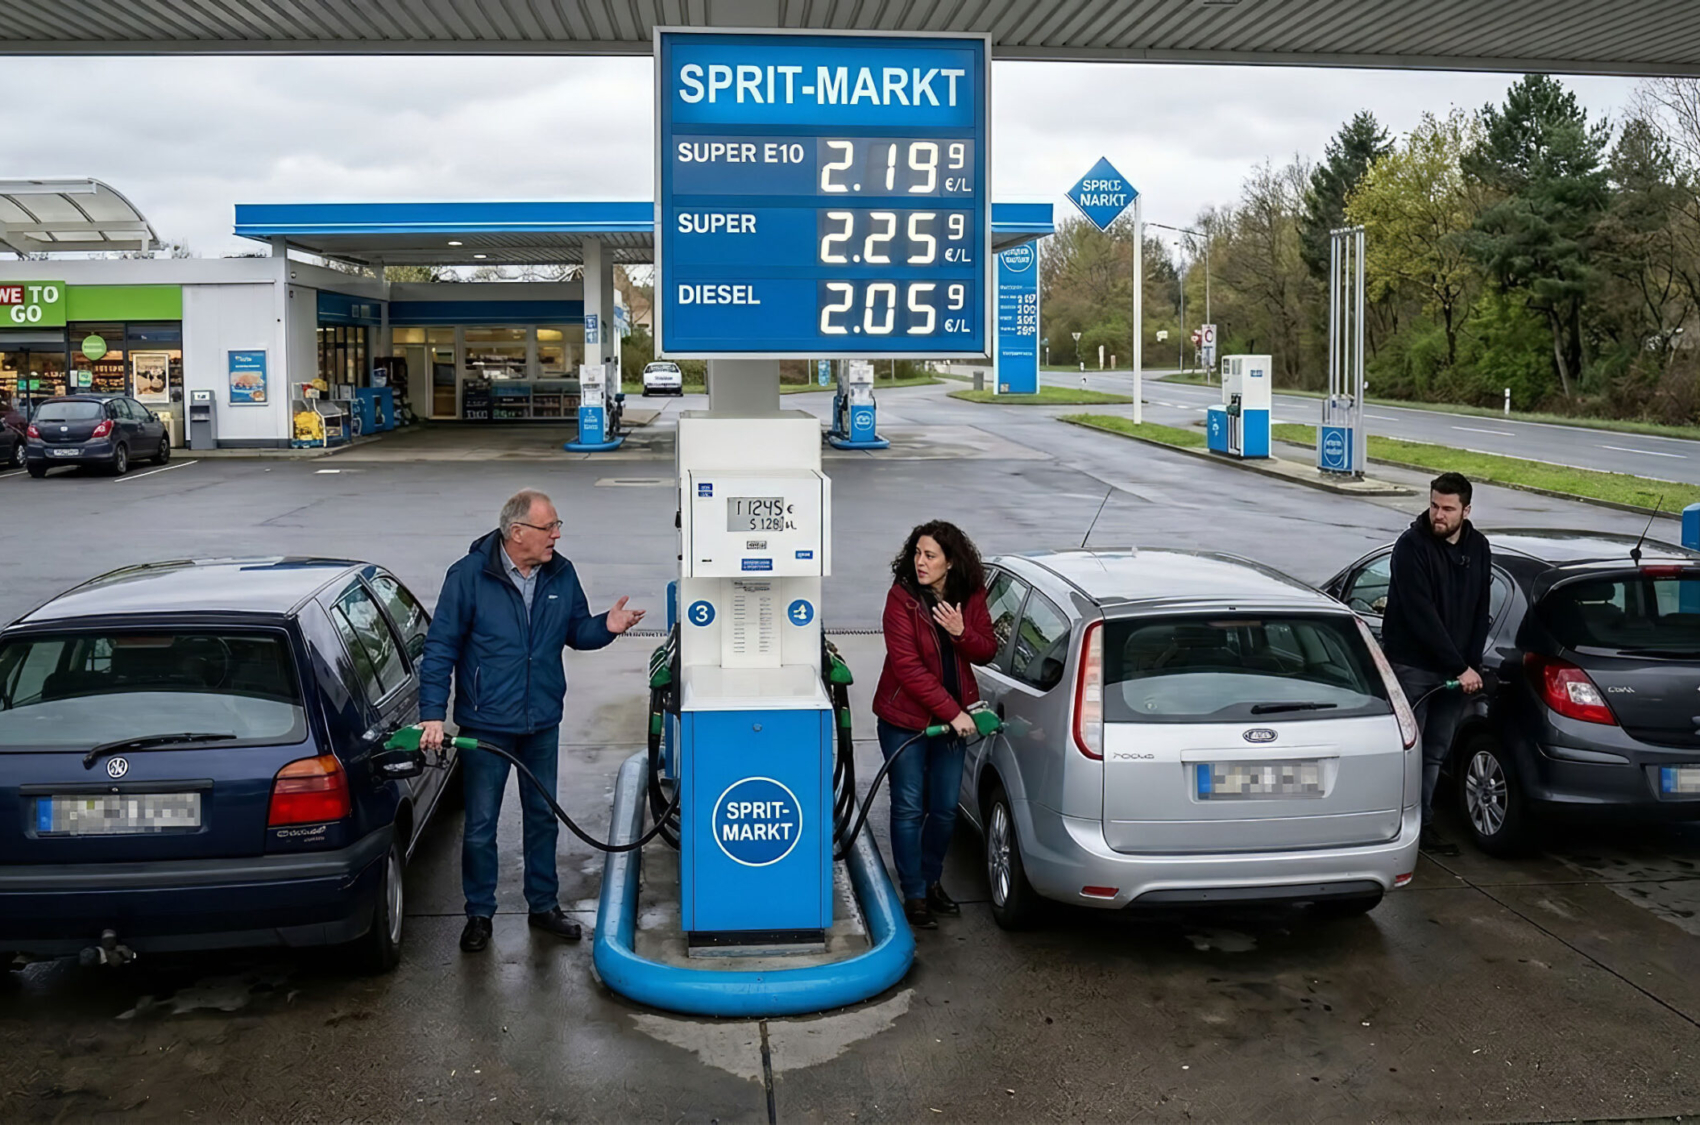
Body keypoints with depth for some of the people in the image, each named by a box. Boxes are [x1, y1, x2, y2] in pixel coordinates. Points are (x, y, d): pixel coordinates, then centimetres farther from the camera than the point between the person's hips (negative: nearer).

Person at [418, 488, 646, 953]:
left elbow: (576, 631, 11)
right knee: (480, 825, 7)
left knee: (542, 816, 16)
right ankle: (479, 914, 24)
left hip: (542, 723, 4)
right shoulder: (469, 575, -14)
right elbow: (440, 648, -11)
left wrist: (605, 626, -12)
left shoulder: (561, 575, -1)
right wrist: (433, 714, -17)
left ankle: (544, 905, 32)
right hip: (485, 725, -4)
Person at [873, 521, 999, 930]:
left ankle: (931, 881, 30)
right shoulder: (902, 597, -16)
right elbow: (907, 666, -20)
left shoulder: (971, 597, -2)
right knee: (909, 808, 0)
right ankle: (914, 896, 11)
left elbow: (987, 652, 5)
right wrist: (953, 712, -21)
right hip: (905, 717, -4)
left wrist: (962, 632, -18)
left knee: (945, 808, 11)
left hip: (953, 717, 4)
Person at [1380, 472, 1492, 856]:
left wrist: (1472, 664, 1)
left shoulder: (1478, 548, 6)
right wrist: (1460, 667, -18)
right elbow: (1422, 615, -19)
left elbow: (1480, 612, 12)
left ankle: (1423, 823, 21)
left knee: (1435, 753, 11)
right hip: (1411, 666, -6)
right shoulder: (1412, 546, -15)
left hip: (1455, 669, 6)